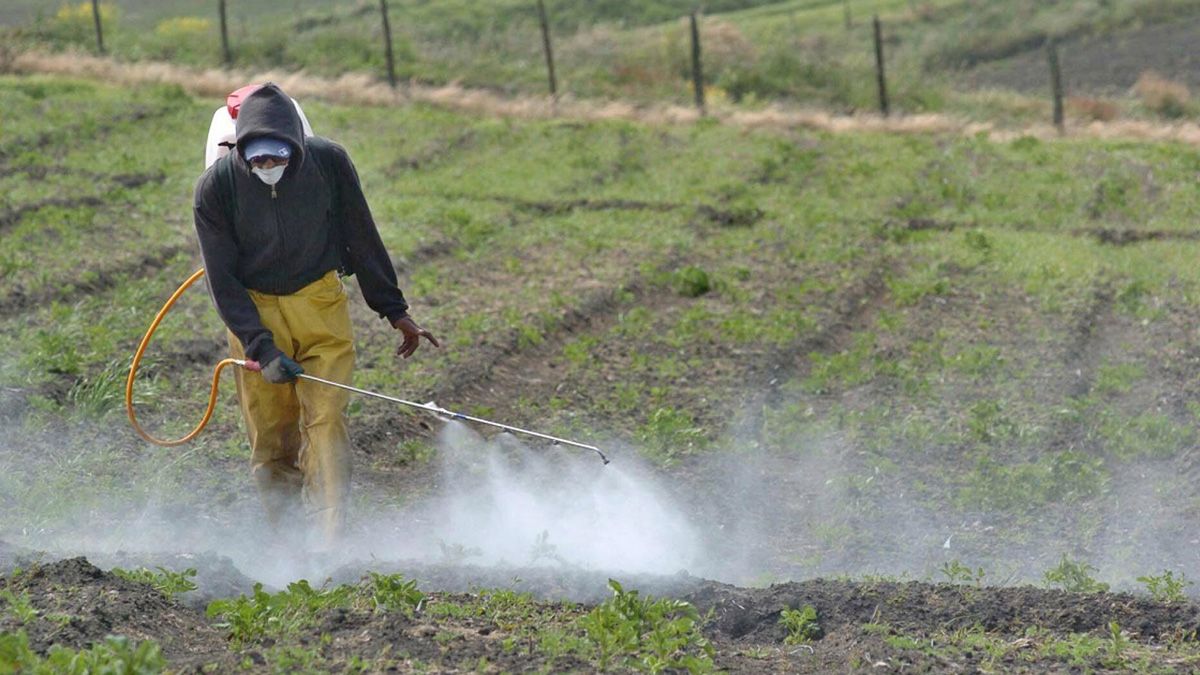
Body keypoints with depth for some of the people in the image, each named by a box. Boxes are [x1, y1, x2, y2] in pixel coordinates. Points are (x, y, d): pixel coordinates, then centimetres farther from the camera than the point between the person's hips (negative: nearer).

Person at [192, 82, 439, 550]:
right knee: (270, 439, 1)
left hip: (320, 305, 0)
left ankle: (331, 541, -16)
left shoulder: (328, 163, -14)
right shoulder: (216, 187, -17)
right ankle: (288, 543, 13)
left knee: (326, 418, -14)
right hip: (253, 311, 0)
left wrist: (393, 310, 5)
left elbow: (362, 240, 0)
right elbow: (223, 280, -11)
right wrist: (261, 348, -19)